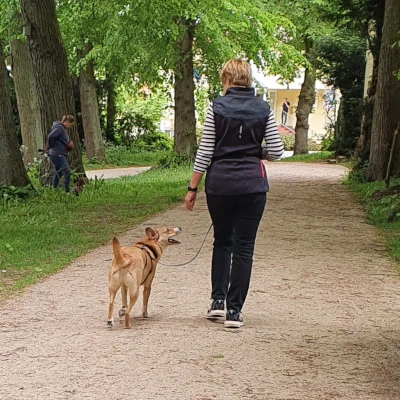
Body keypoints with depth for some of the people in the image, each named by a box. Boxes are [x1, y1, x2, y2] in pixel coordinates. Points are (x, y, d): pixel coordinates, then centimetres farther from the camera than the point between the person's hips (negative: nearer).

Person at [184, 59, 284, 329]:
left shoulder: (217, 107, -4)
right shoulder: (263, 109, 1)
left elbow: (205, 152, -5)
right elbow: (276, 152, -1)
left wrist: (193, 188, 1)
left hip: (219, 182, 0)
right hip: (252, 184, 0)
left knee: (222, 240, 19)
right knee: (244, 246, 5)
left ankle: (218, 300, 12)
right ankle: (234, 311, 3)